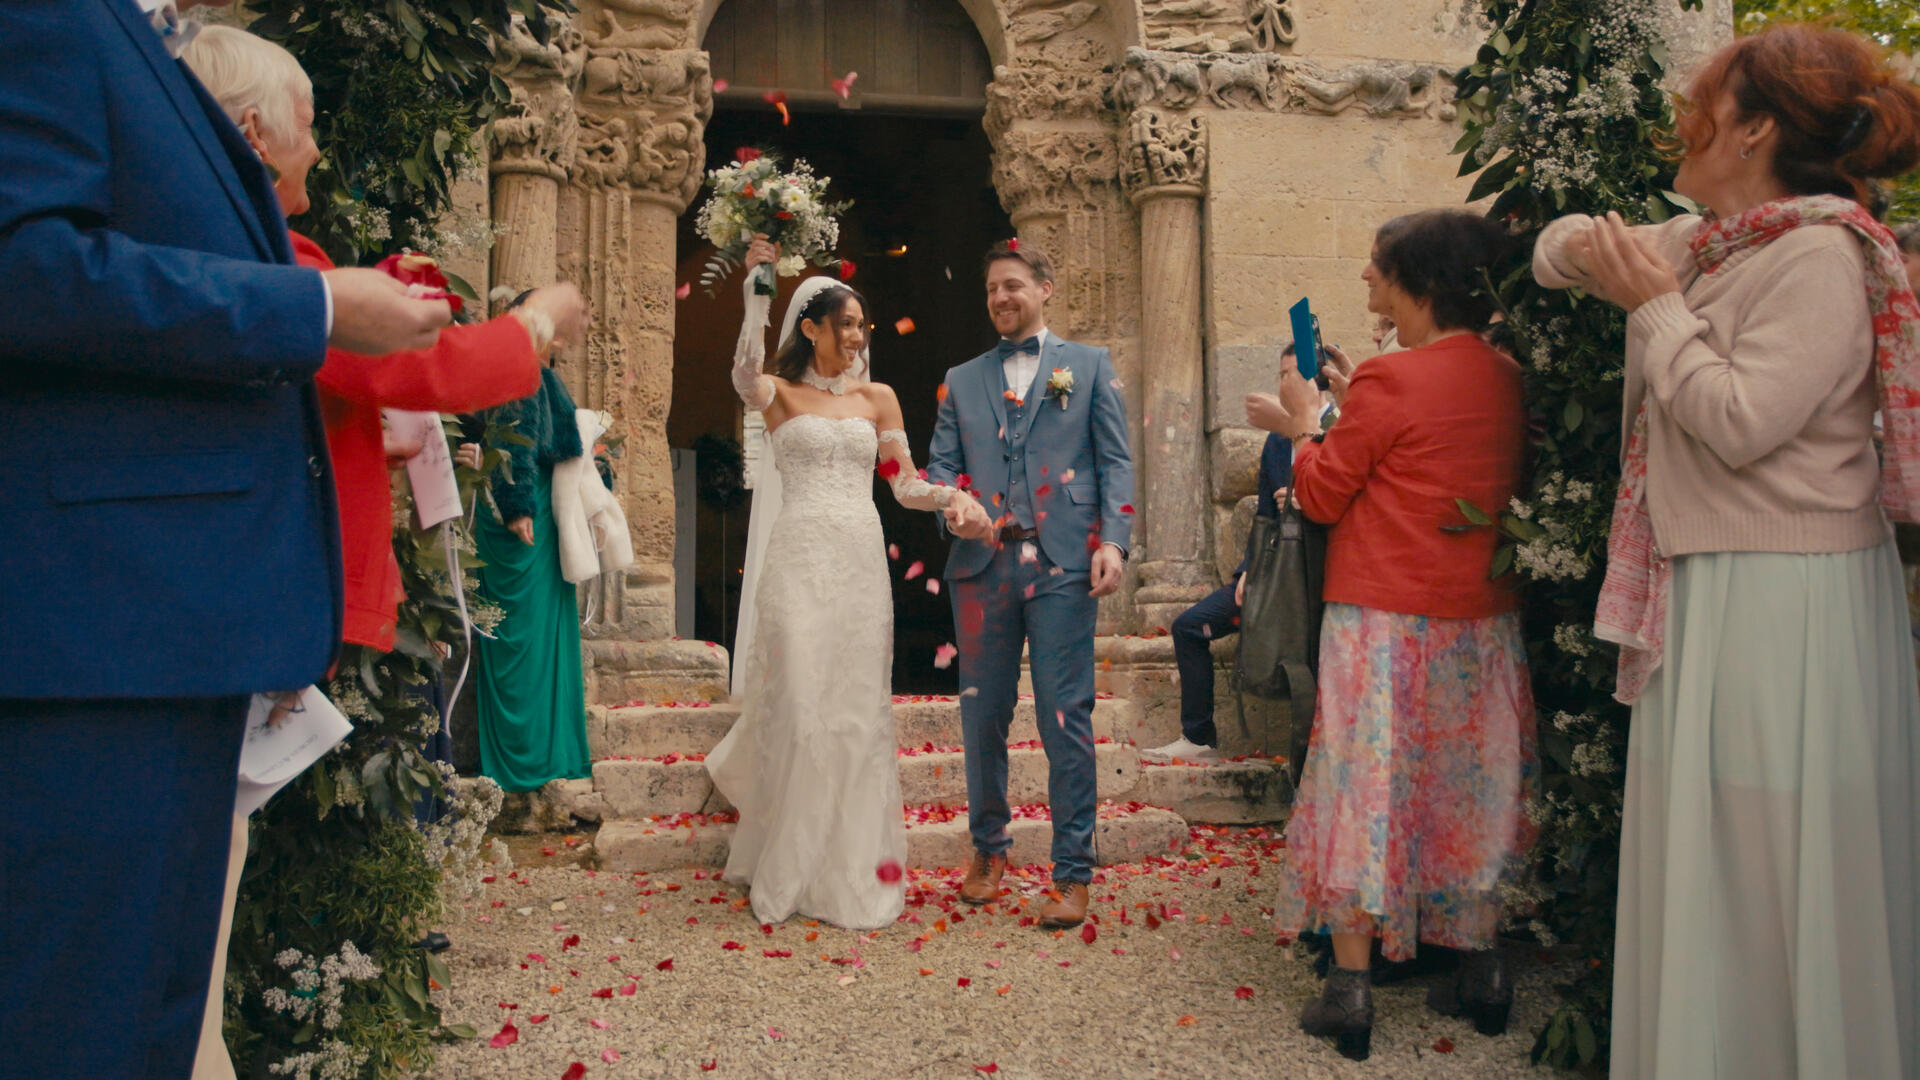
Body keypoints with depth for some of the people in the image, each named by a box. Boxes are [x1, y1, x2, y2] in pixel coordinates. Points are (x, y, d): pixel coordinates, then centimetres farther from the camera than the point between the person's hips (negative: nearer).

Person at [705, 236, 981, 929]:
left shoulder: (877, 397, 14)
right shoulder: (779, 393, 5)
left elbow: (906, 484, 11)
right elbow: (746, 373, -20)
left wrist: (957, 496, -7)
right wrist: (757, 289, -23)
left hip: (862, 561, 3)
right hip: (799, 559, -3)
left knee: (858, 708, 5)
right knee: (798, 706, -4)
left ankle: (853, 866, 17)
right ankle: (790, 868, 13)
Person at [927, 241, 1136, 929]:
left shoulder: (1089, 366, 13)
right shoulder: (961, 380, 20)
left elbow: (1115, 461, 5)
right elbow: (940, 462, 13)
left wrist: (1113, 540, -9)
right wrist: (952, 507, -10)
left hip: (1062, 564, -3)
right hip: (982, 563, 3)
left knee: (1066, 719, -4)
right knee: (982, 716, 8)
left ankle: (1072, 873, 6)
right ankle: (988, 848, 27)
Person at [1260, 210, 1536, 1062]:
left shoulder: (1390, 380, -15)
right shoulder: (1505, 379, 6)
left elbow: (1323, 495, -8)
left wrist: (1306, 423, 7)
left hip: (1385, 621, -7)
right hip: (1481, 619, 7)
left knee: (1367, 788, 1)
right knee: (1467, 791, 16)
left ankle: (1351, 990, 6)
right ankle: (1482, 973, 25)